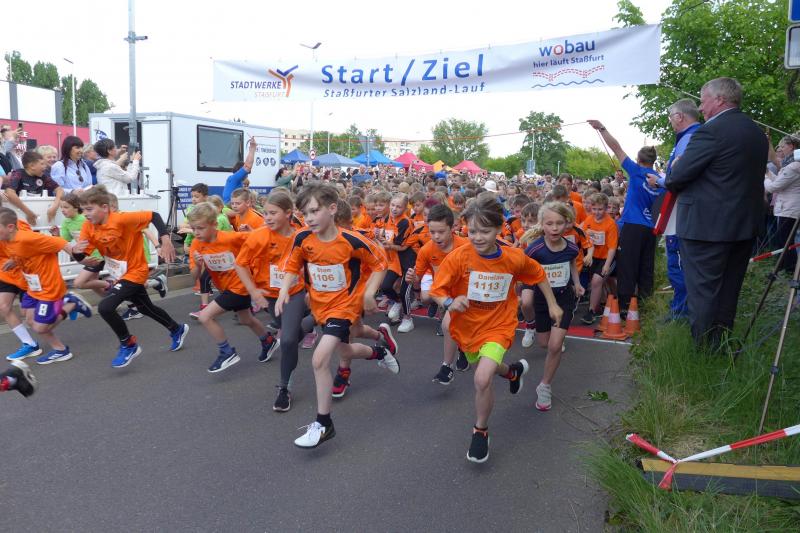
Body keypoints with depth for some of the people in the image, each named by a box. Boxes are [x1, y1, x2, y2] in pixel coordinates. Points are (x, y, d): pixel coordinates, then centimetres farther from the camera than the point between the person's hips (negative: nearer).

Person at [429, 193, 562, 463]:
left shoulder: (515, 258, -16)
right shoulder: (459, 257, -21)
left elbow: (539, 275, 4)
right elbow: (437, 291, -17)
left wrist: (552, 304, 8)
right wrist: (450, 302, -38)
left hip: (498, 326, -2)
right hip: (467, 326, 2)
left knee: (482, 378, -21)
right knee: (486, 368, 27)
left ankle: (481, 430, 6)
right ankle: (512, 371, 63)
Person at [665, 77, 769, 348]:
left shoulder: (710, 131, -16)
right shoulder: (758, 133, 12)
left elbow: (676, 178, -17)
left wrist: (669, 179, 7)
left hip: (706, 225, -8)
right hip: (745, 224, 9)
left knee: (702, 292, 0)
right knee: (729, 291, 16)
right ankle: (722, 348, 27)